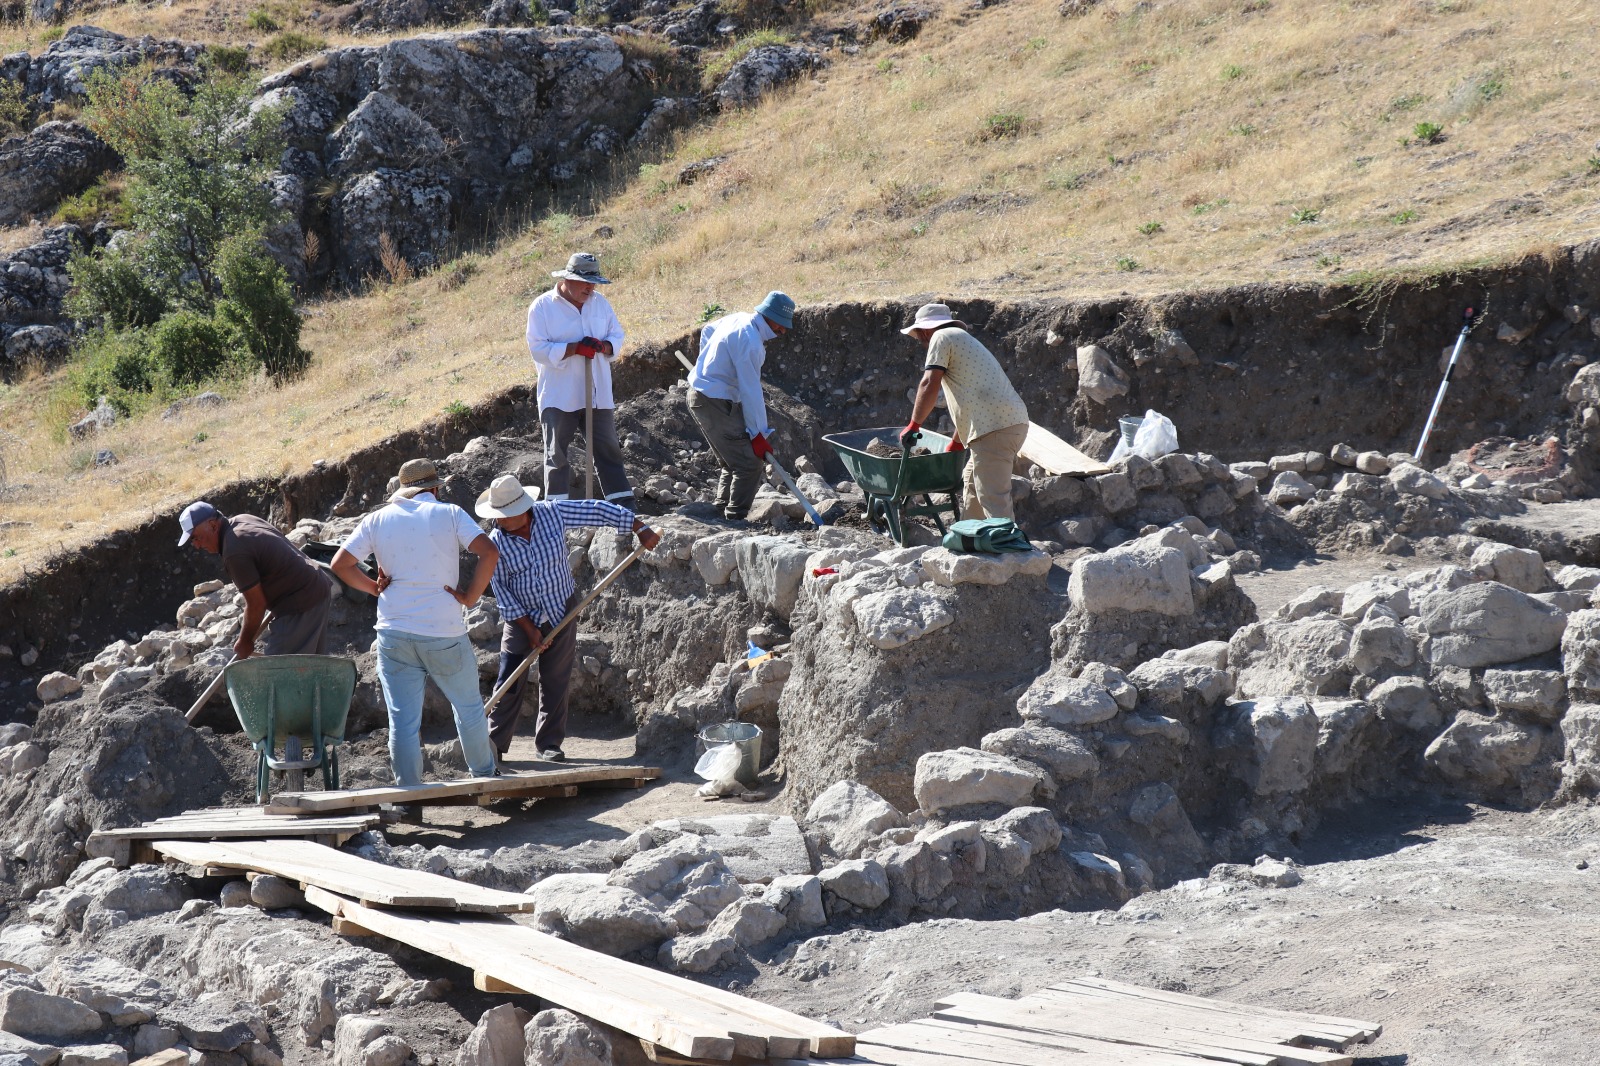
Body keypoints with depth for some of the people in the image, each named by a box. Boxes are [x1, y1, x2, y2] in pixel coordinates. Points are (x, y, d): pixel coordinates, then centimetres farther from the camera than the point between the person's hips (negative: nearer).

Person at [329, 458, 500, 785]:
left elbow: (340, 564, 2)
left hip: (394, 632, 2)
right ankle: (484, 776, 31)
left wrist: (375, 588, 11)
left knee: (403, 721, 3)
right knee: (468, 707, 18)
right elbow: (489, 552, -13)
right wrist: (470, 596, -6)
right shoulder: (450, 514, 0)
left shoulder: (378, 519, 6)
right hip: (444, 633, -1)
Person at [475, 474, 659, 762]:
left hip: (561, 612, 1)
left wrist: (641, 529, -4)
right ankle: (495, 743, 6)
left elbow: (599, 511, -5)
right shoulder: (496, 543, -15)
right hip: (521, 617, -1)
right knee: (510, 684, -4)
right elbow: (500, 589, -11)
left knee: (556, 683, 6)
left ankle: (549, 743, 16)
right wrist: (529, 628, -13)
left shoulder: (554, 514, -14)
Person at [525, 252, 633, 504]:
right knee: (557, 453, 2)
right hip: (559, 397, -4)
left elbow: (617, 334, 13)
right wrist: (575, 348, -23)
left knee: (607, 449, 7)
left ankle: (624, 502, 10)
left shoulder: (600, 303, 9)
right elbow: (538, 348, -13)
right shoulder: (542, 307, -6)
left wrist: (603, 346, -11)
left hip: (599, 395, 4)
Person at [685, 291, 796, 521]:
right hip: (716, 404, -10)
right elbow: (750, 391, -23)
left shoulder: (738, 319, 6)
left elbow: (707, 331, 27)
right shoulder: (750, 341, -24)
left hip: (699, 396, 10)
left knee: (732, 463, 18)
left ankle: (722, 513, 20)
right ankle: (735, 519, -7)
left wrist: (710, 365, 33)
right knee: (749, 464, -9)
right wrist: (759, 434, -18)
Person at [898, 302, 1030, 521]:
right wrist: (956, 443, 39)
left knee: (994, 499, -12)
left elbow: (930, 384, -10)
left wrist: (913, 425, -2)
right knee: (971, 485, 22)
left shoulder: (942, 338, 2)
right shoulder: (965, 340, 31)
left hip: (994, 426, -10)